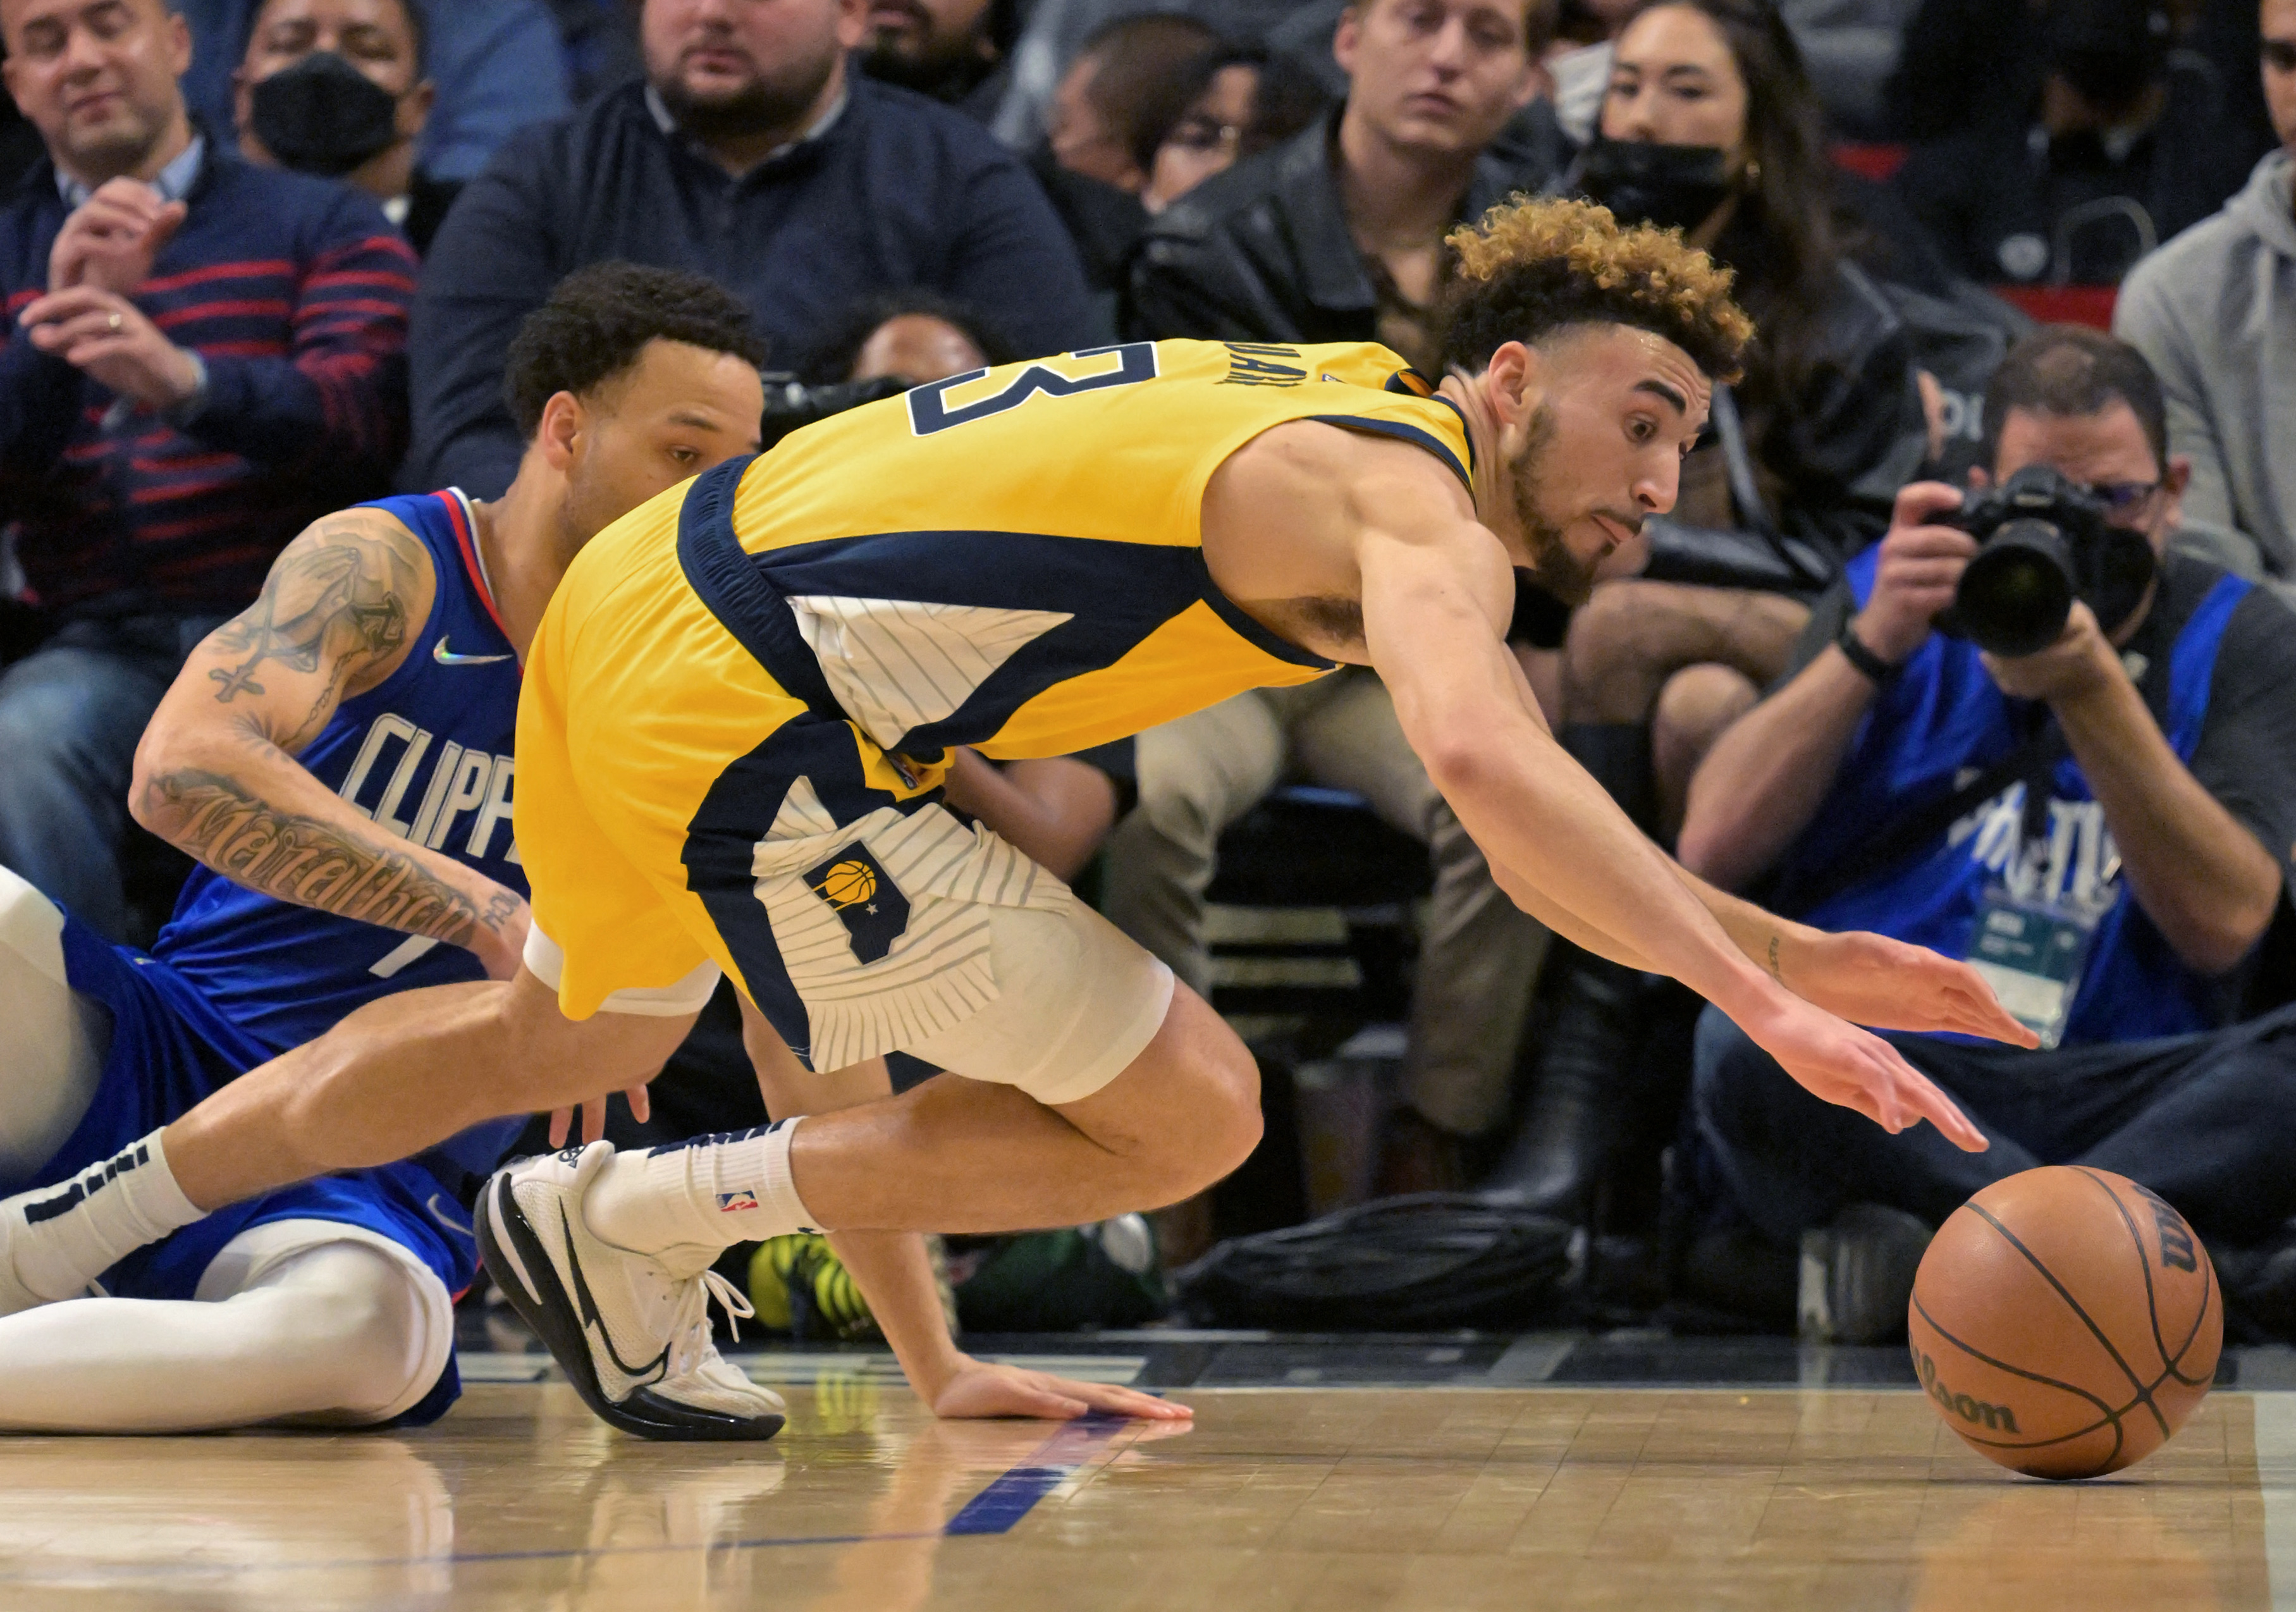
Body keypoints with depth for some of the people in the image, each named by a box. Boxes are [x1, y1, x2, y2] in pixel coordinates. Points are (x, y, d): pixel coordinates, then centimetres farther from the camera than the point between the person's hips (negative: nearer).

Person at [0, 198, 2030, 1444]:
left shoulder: (1354, 413, 16)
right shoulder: (1414, 506, -13)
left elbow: (1518, 796, 24)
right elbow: (1488, 769, -35)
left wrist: (1790, 950, 17)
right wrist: (1761, 1000, -35)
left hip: (653, 594, 10)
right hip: (748, 705, -10)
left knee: (566, 1034, 37)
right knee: (1187, 1111, -6)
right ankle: (634, 1227, 3)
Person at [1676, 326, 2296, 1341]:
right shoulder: (1896, 594, 12)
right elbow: (1711, 854, -1)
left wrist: (2092, 691, -16)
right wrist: (1873, 647, -11)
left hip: (2108, 1098, 0)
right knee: (1748, 1040, -34)